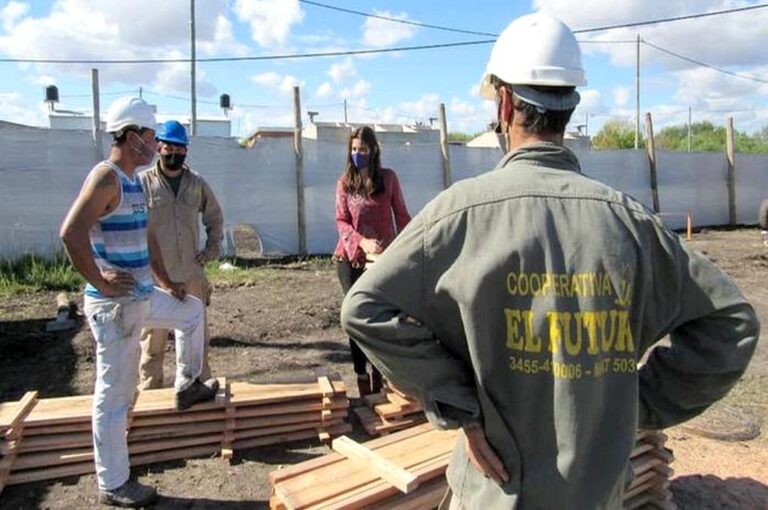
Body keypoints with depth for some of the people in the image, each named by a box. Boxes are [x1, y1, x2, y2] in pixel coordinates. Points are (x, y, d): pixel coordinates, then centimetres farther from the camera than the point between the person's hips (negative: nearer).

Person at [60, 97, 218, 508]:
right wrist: (100, 283, -21)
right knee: (115, 394, 1)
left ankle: (187, 387, 40)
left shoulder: (133, 181, 11)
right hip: (115, 305, -9)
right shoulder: (106, 177, -18)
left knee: (192, 310, 27)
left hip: (144, 297, 9)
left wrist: (166, 282, 20)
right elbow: (72, 233, -31)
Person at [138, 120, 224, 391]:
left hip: (192, 274, 4)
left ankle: (203, 383, 30)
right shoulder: (143, 182, -6)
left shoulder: (197, 183, 5)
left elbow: (214, 218, 18)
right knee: (153, 337, 7)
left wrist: (212, 249, 8)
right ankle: (149, 389, 21)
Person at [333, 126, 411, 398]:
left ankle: (378, 370, 25)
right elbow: (341, 221, -4)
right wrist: (362, 242, -22)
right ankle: (362, 376, 14)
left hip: (383, 258, -1)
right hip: (350, 258, 1)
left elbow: (401, 215, 2)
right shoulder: (344, 182, 3)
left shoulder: (388, 177, 1)